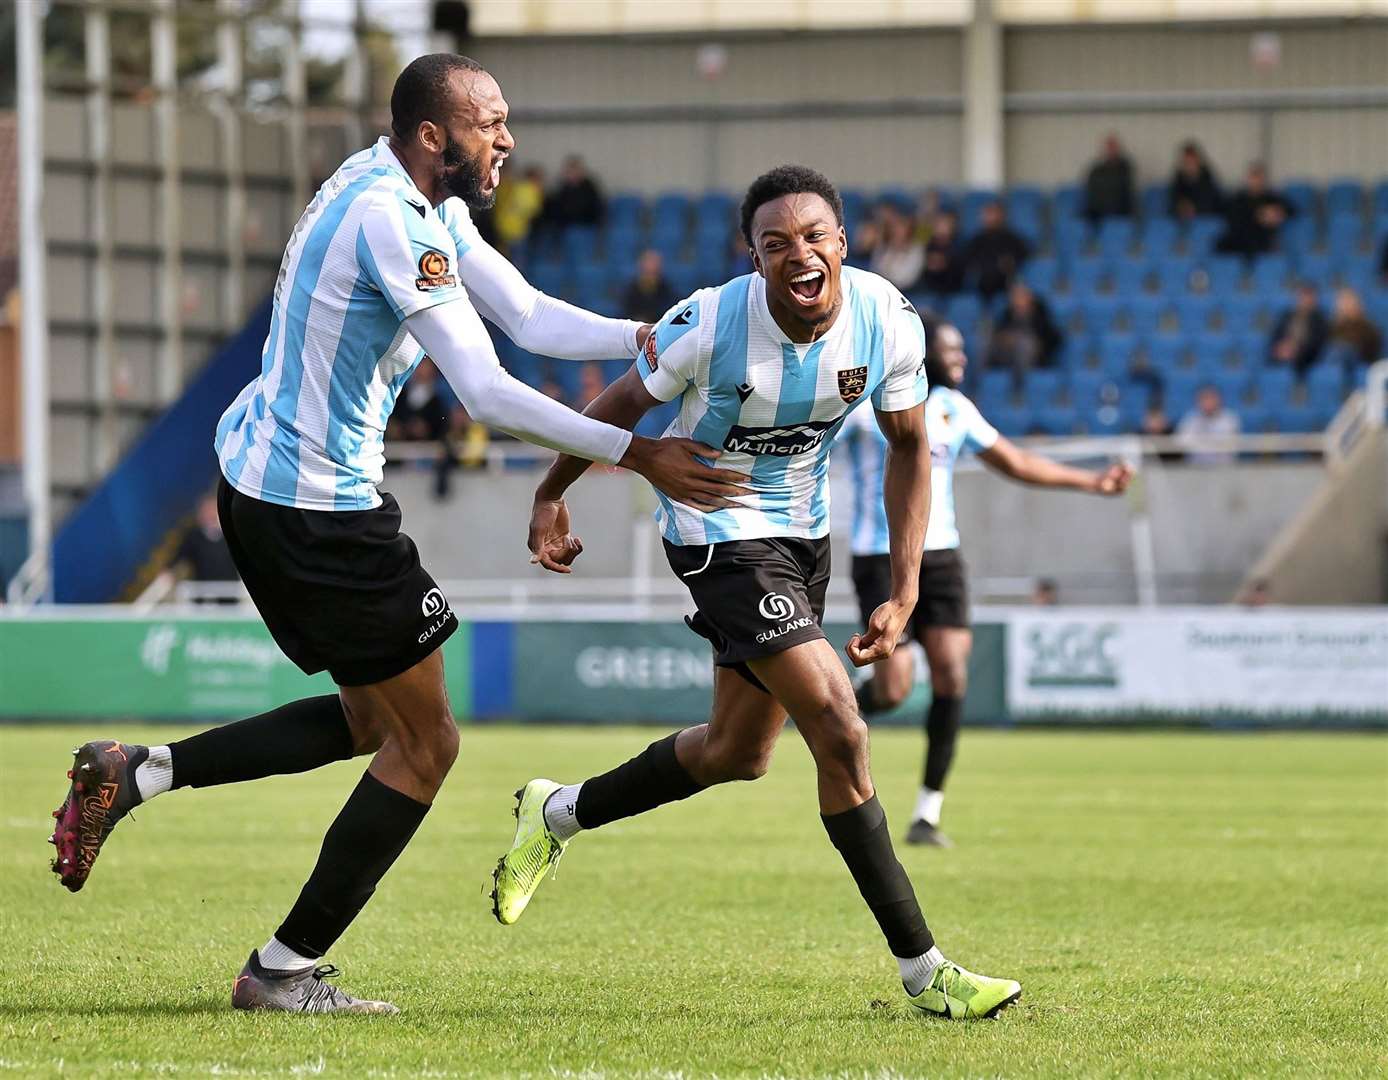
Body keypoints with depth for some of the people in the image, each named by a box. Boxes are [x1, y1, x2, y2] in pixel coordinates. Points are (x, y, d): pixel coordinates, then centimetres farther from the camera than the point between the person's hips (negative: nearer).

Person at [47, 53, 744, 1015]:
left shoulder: (425, 204, 9)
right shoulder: (391, 220, -23)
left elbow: (530, 317, 9)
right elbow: (485, 393, -25)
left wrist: (656, 338, -5)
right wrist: (636, 456, -23)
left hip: (258, 473, 10)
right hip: (318, 504, -10)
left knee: (370, 721, 21)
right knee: (425, 742, 1)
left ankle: (136, 774, 15)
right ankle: (285, 972, 6)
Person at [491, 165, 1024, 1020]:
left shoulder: (889, 321, -15)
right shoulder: (711, 324, -26)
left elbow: (908, 444, 1)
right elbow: (625, 403, -6)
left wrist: (905, 591, -4)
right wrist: (551, 497, 6)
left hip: (805, 531, 7)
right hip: (720, 534, -7)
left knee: (739, 752, 18)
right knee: (841, 733, -17)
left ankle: (558, 814, 41)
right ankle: (922, 968, -11)